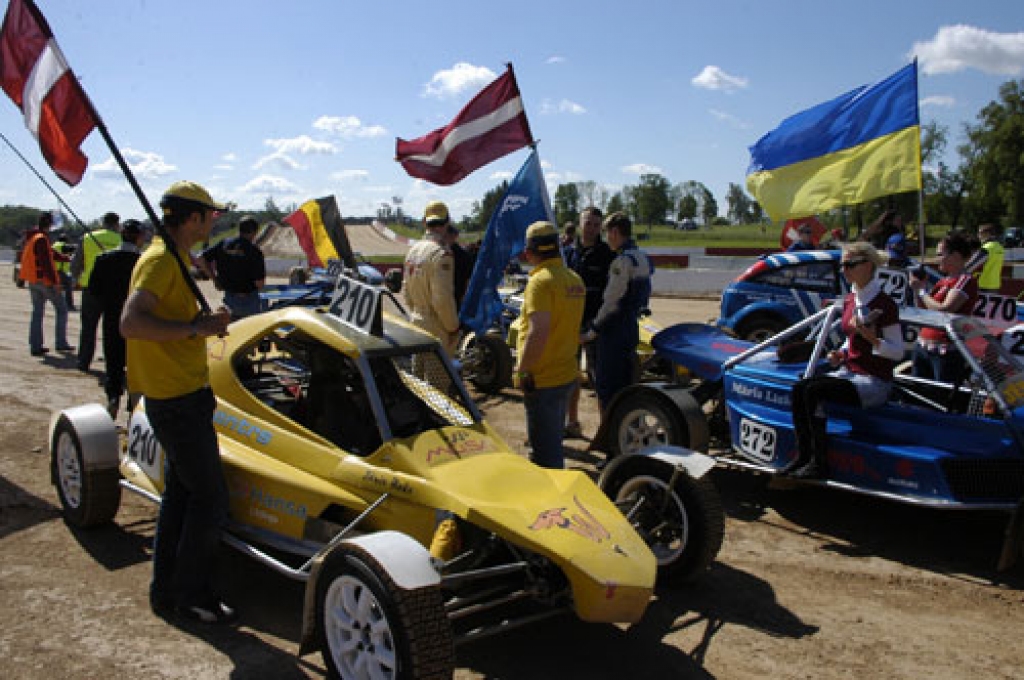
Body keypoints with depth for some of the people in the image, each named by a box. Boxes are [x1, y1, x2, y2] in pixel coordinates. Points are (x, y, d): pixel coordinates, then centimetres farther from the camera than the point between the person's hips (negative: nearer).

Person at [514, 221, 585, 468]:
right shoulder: (575, 279, 9)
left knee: (544, 450, 1)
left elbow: (539, 331, -27)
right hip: (567, 373, 9)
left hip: (542, 379, -9)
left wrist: (522, 370, -20)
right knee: (553, 441, 25)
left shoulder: (541, 281, -18)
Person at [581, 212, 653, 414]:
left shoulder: (623, 261, -18)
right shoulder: (644, 258, 11)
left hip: (614, 332, -9)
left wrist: (592, 332, -13)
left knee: (606, 391, 0)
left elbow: (612, 303, -20)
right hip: (632, 329, 9)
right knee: (625, 386, 17)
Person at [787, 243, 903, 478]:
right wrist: (840, 353, 5)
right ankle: (803, 455, -10)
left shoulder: (884, 304, -12)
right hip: (849, 371, 7)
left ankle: (819, 463, -16)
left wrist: (871, 338, -28)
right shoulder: (850, 300, 11)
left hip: (875, 381, -7)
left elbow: (898, 352, -11)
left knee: (814, 391, -26)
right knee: (799, 388, -16)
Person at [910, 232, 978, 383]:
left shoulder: (966, 281, -9)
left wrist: (921, 290, -8)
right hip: (922, 346, 8)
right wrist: (918, 289, 5)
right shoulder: (943, 280, 15)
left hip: (945, 352, -8)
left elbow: (944, 310, -20)